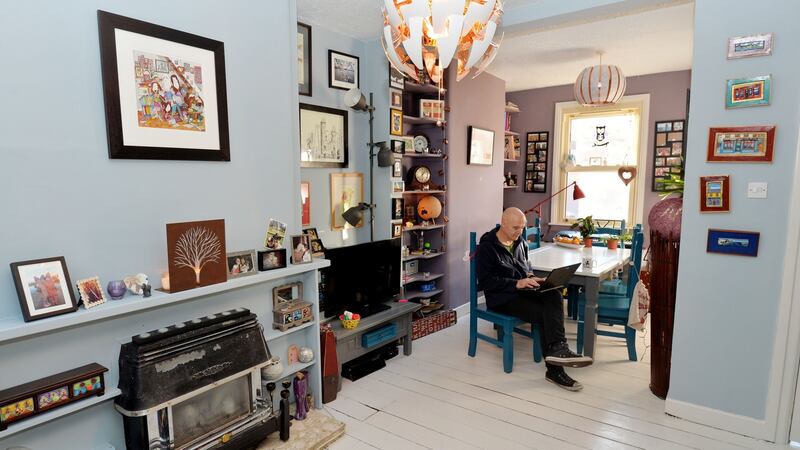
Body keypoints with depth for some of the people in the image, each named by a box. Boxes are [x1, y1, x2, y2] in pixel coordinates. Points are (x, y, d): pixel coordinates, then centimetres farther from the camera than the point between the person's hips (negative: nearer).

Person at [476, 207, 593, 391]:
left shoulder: (521, 243, 15)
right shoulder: (486, 247, -8)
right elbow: (486, 281, -14)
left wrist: (531, 277, 4)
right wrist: (517, 283, -22)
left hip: (522, 291, 6)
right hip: (502, 298, -6)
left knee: (554, 295, -26)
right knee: (545, 314, -26)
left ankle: (556, 349, -33)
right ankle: (554, 370, -24)